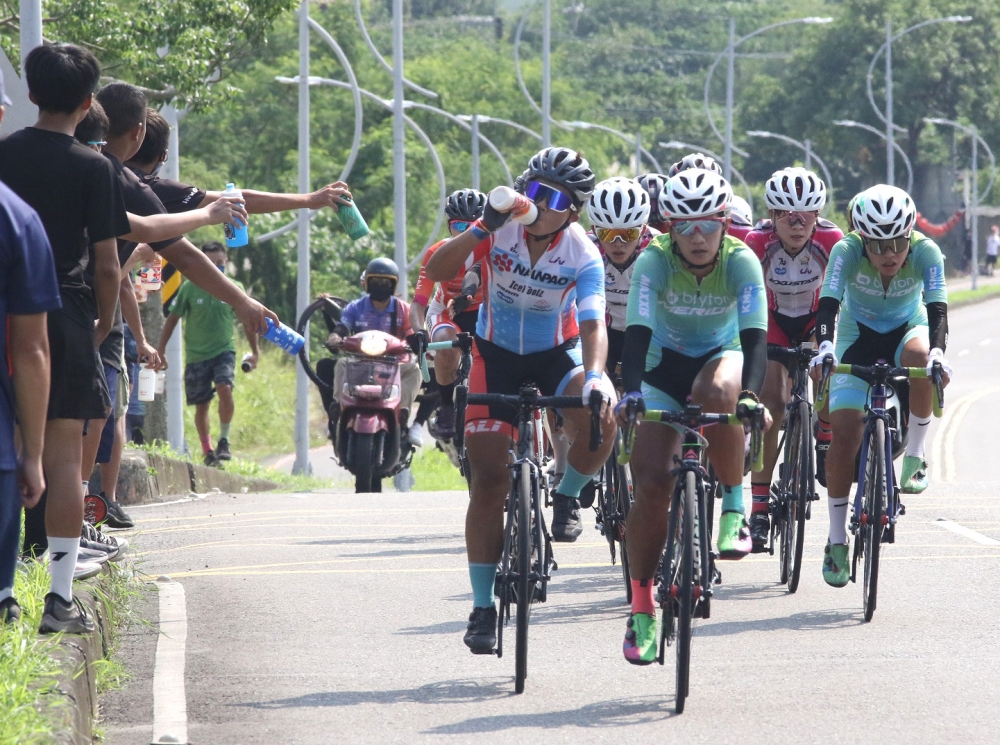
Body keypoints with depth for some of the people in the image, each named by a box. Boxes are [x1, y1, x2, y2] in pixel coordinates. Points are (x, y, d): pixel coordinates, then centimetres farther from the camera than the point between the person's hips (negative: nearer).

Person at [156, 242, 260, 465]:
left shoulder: (234, 289, 0)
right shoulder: (190, 288, -3)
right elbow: (172, 319, 3)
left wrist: (255, 352, 12)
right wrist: (161, 350, 1)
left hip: (223, 351, -1)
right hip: (196, 355, 1)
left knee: (225, 388, -25)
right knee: (201, 405, 4)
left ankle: (224, 440, -10)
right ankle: (207, 451, 19)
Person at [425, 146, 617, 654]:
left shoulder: (582, 255, -20)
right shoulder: (501, 228, -18)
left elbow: (592, 325, -29)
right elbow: (437, 272, -27)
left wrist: (593, 377, -47)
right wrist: (480, 231, -41)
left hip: (557, 355, 0)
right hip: (497, 355, 0)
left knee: (600, 420, -32)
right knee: (490, 483, -6)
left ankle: (567, 497, 0)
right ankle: (483, 608, 2)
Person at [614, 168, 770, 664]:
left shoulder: (741, 262, -23)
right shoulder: (654, 262, -23)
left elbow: (755, 335, -32)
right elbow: (637, 332, -31)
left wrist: (750, 394, -49)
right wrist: (631, 393, -48)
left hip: (721, 355, 0)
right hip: (665, 365, 1)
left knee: (716, 393, -39)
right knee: (652, 486, -12)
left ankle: (734, 507, -18)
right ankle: (641, 608, 1)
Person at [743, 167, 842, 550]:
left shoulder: (831, 240, -27)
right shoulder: (758, 242, -28)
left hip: (816, 319, 0)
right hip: (774, 321, 0)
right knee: (771, 410, -14)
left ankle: (826, 445, -4)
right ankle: (759, 511, -9)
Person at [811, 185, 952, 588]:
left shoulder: (925, 251, -26)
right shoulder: (847, 251, -27)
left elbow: (937, 308, -35)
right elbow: (829, 303, -37)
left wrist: (937, 351, -54)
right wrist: (825, 347, -56)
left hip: (906, 327, 0)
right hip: (857, 335, 0)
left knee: (919, 356, -38)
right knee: (845, 433, -14)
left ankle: (914, 458, -19)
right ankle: (837, 541, -3)